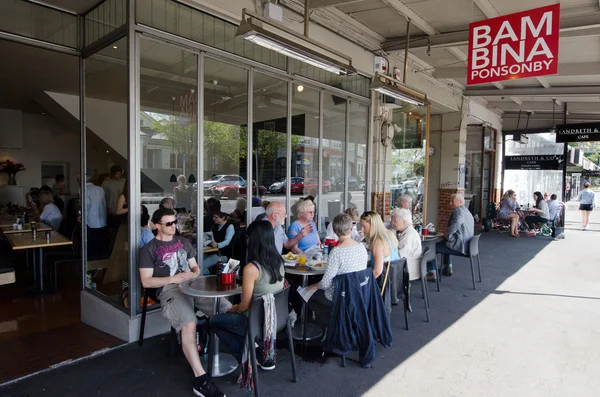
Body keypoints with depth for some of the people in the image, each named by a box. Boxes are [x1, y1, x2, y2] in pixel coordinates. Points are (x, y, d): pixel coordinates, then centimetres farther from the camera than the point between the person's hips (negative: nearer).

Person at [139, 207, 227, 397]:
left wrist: (193, 274, 0)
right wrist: (173, 278, -10)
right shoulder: (149, 249, 8)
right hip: (170, 290, -5)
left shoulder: (183, 242, 24)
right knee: (189, 324, -34)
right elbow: (146, 281, 1)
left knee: (228, 310, -18)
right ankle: (200, 379, -32)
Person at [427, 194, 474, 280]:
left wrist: (447, 235, -18)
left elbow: (455, 225, -33)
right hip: (466, 244, 11)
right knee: (445, 243, 36)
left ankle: (432, 273, 0)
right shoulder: (467, 212, 17)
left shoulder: (458, 211, -14)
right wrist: (448, 235, 19)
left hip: (459, 246, -11)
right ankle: (447, 269, 38)